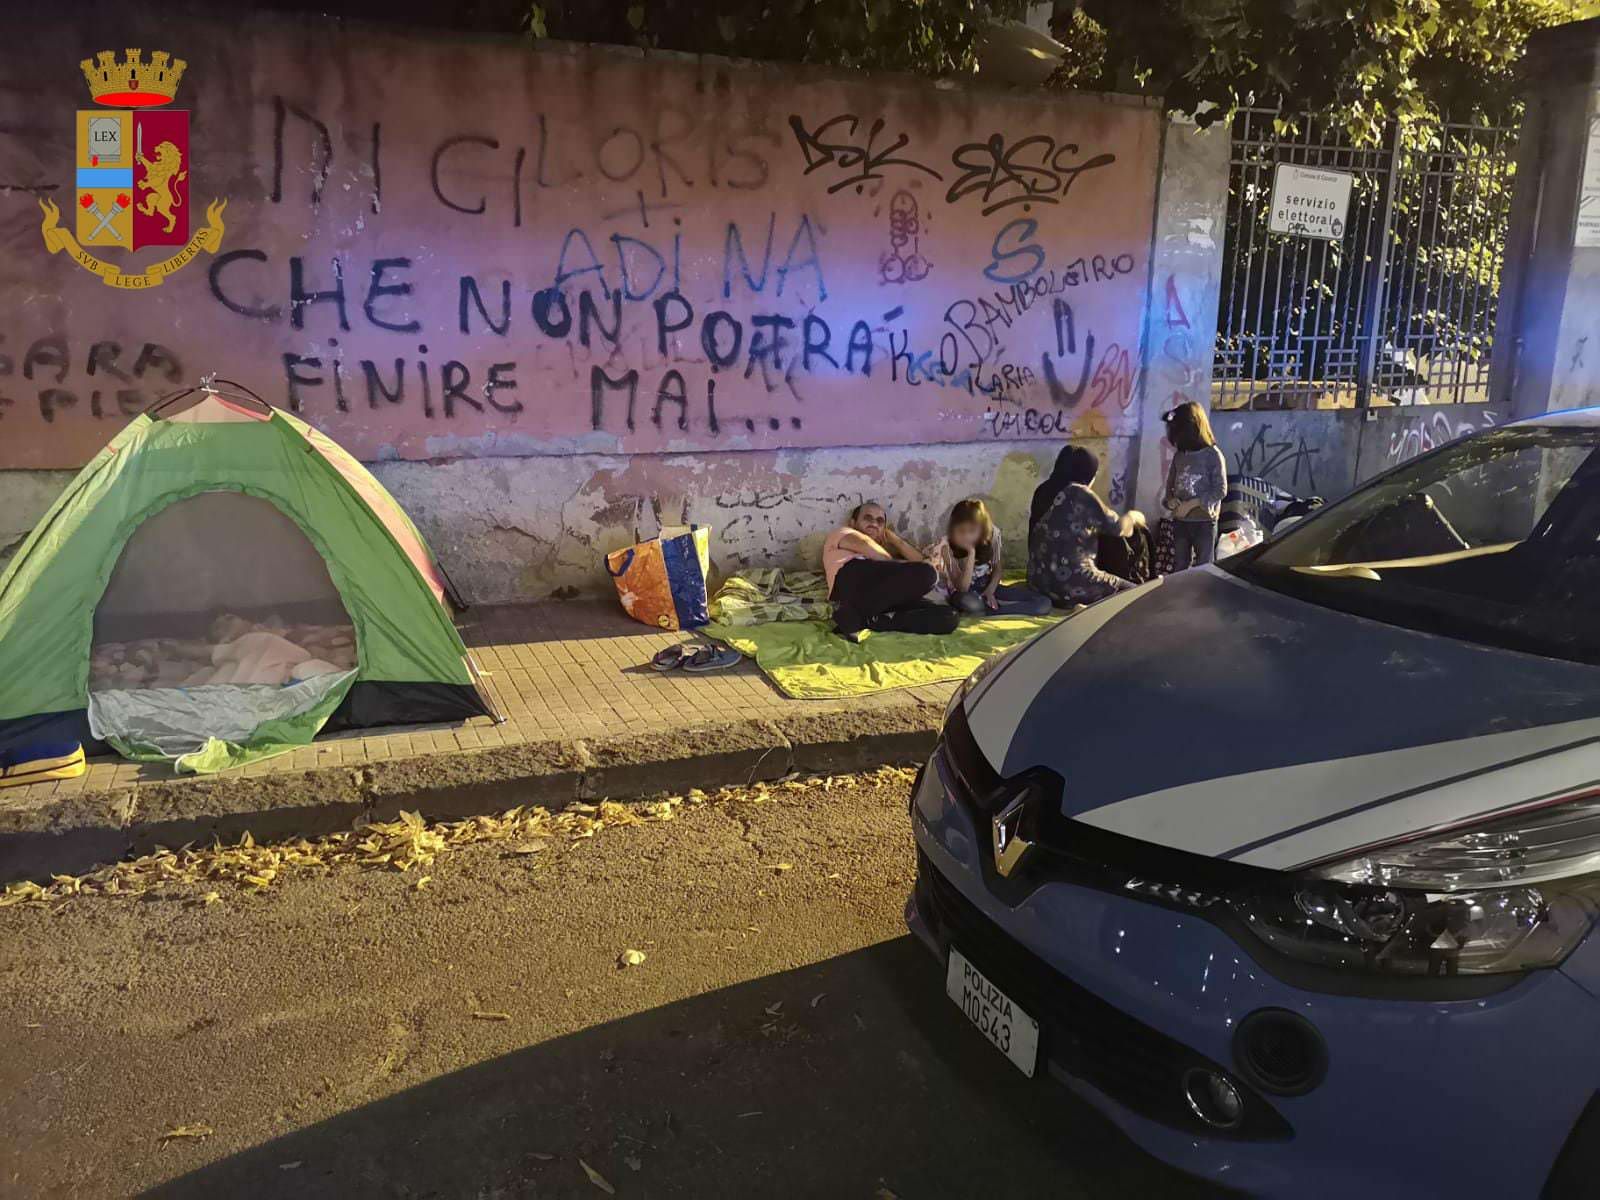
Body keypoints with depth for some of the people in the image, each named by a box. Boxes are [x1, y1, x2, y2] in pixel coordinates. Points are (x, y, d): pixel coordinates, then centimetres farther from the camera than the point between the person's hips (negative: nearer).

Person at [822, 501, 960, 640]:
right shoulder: (842, 533, 29)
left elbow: (918, 560, 29)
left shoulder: (884, 547, 44)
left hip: (885, 599, 6)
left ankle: (868, 621, -24)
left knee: (950, 617, -13)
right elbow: (865, 543, 5)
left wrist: (890, 535, 29)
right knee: (926, 573, -26)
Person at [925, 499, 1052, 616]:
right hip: (964, 593, -5)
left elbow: (997, 568, 4)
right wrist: (971, 553, -34)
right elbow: (962, 588, -26)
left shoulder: (992, 534, -12)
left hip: (988, 586, 5)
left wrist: (990, 591, -14)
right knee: (970, 603, -46)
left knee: (1044, 603, -15)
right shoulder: (947, 545, -21)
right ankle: (995, 605, -16)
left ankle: (986, 609, -16)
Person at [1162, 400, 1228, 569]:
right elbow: (1170, 485, 15)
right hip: (1180, 521, 5)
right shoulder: (1179, 456, 6)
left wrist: (1192, 504, -18)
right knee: (1179, 567, 11)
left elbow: (1220, 490, -13)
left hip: (1204, 522, -5)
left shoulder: (1213, 455, -9)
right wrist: (1170, 500, -6)